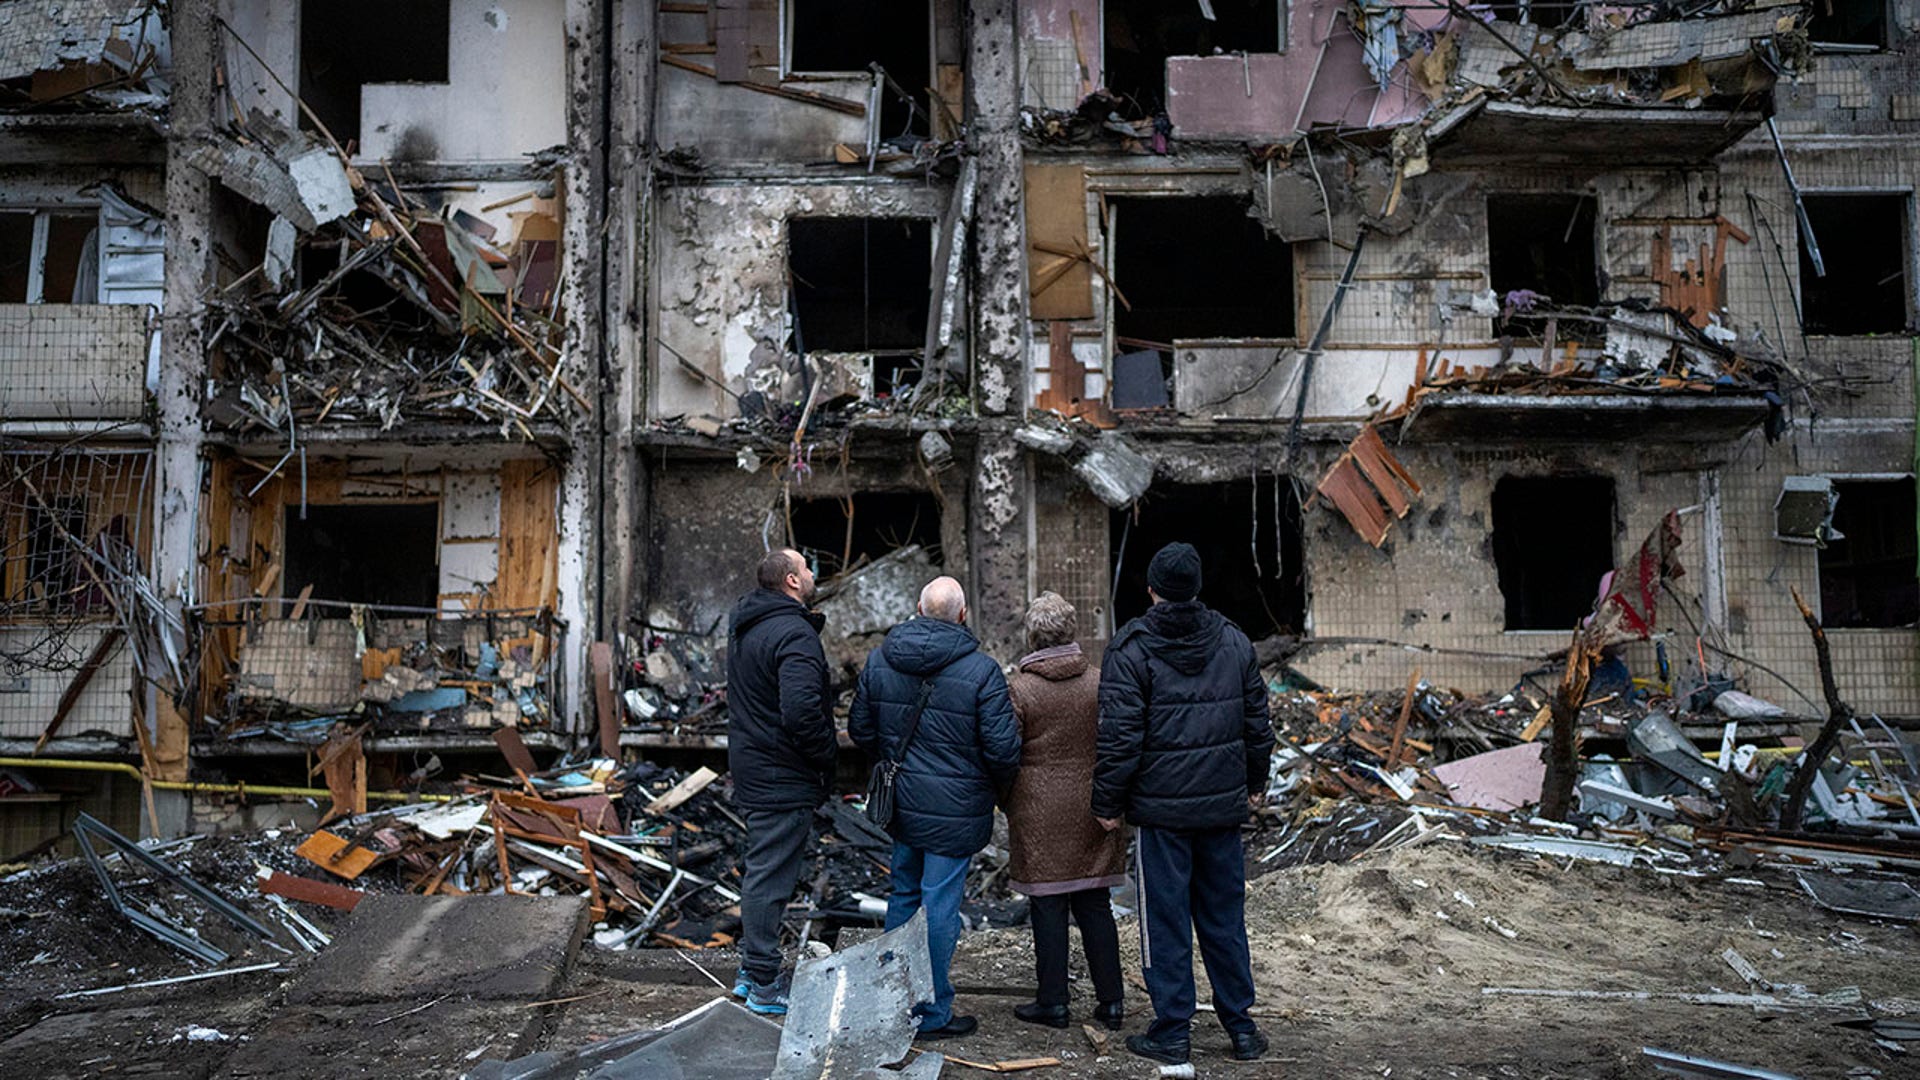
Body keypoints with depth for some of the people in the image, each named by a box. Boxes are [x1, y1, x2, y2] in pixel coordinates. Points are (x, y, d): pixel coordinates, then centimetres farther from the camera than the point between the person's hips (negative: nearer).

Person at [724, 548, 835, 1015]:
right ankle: (765, 985, 7)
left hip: (751, 766, 10)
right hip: (783, 777, -10)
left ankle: (752, 968, 30)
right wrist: (826, 759, -14)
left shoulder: (743, 624, 11)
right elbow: (802, 712, -31)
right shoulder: (793, 634, -21)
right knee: (771, 876, -2)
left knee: (761, 869, 20)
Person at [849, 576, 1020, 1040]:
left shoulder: (879, 660, 0)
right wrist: (998, 784, 4)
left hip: (900, 805, 6)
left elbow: (860, 730, 8)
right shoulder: (980, 670, -16)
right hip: (953, 810, -5)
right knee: (939, 907, 3)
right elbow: (1003, 747, -16)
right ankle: (932, 1014, 13)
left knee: (903, 897, 20)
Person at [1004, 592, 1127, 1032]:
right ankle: (1110, 1001, 16)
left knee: (1047, 906, 5)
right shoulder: (1099, 683, 0)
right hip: (1092, 809, 4)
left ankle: (1053, 1002, 12)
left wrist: (1006, 803, 9)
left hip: (1039, 813, -3)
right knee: (1094, 905, 11)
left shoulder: (1018, 688, -9)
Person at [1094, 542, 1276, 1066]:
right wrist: (1254, 783, 24)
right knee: (1225, 918, 14)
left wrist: (1108, 803, -3)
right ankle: (1242, 1027, 21)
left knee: (1166, 921, 5)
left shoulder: (1132, 649, -10)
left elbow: (1120, 737, -12)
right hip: (1224, 805, 4)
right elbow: (1257, 723, 12)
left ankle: (1172, 1033, 12)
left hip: (1162, 808, -4)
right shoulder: (1234, 641, 5)